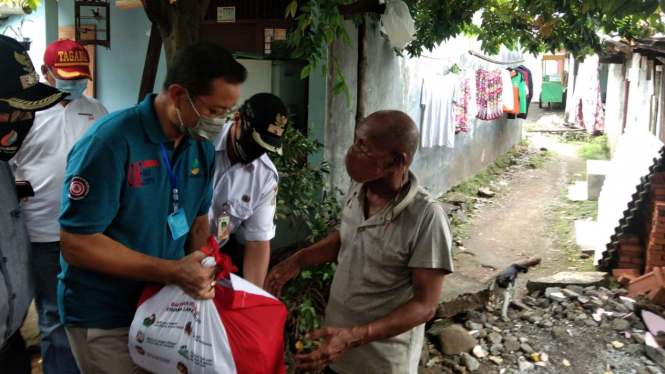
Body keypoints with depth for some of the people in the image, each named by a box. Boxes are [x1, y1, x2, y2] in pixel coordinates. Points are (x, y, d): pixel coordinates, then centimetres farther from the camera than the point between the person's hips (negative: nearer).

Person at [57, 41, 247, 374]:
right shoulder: (110, 143, -23)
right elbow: (76, 244, -23)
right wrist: (173, 271, -27)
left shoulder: (202, 147, -2)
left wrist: (202, 276, -10)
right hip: (105, 320, -6)